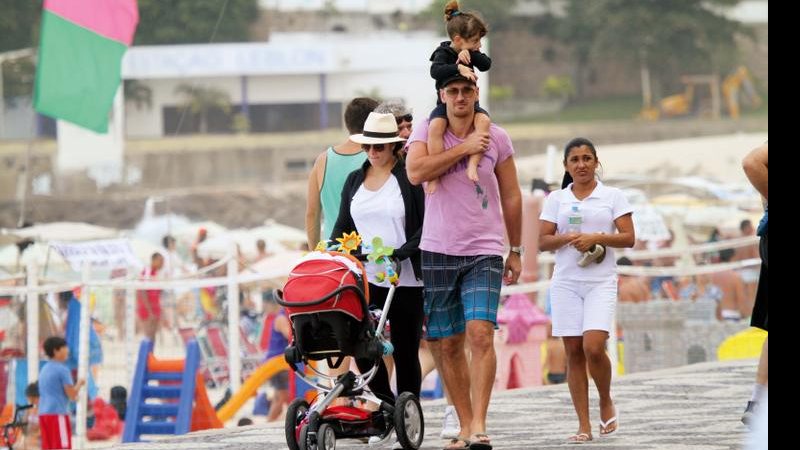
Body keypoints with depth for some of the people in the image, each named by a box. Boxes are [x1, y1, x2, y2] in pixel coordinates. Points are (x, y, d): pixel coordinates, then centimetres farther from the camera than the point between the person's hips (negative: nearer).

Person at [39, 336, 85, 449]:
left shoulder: (44, 369, 17)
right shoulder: (62, 369, -8)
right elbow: (72, 395, -10)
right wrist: (79, 384, 8)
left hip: (43, 413, 8)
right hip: (58, 414, -8)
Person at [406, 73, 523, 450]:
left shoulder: (496, 138, 3)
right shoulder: (427, 132, 1)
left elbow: (511, 197, 11)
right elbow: (415, 172, -18)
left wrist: (515, 251, 13)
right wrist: (464, 148, -16)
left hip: (484, 252, -1)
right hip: (437, 252, 1)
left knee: (480, 333, -17)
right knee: (446, 344, 5)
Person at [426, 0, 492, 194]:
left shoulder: (470, 53, 10)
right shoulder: (443, 53, -7)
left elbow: (486, 64, -4)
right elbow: (436, 71, -26)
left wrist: (470, 54, -18)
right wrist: (459, 68, -38)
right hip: (445, 105, -4)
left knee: (483, 119, -29)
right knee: (436, 126, -35)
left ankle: (473, 165, -36)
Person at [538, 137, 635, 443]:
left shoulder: (613, 196, 5)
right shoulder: (556, 199, 10)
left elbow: (628, 238, -1)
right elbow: (543, 241, 6)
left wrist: (596, 238, -15)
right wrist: (567, 239, -13)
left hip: (601, 282, -2)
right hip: (566, 282, 2)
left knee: (593, 347, -17)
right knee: (573, 352, 0)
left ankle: (606, 403, 10)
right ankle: (584, 425, 3)